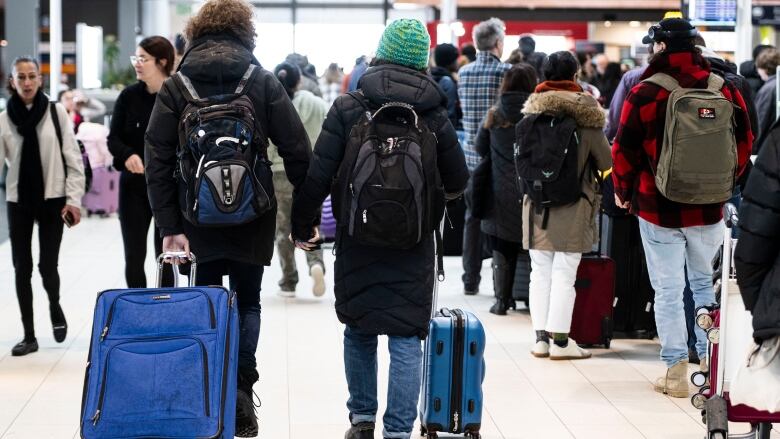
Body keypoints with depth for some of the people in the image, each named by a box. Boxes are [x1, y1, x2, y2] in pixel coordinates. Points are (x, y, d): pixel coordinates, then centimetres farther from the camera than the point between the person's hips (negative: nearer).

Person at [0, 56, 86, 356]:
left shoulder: (56, 112, -2)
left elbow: (73, 159, -2)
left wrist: (73, 200, -6)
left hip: (52, 200, -2)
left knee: (48, 266, -5)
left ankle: (55, 309, 28)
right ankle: (29, 336, 14)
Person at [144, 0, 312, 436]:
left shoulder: (175, 86, 0)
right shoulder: (263, 81, -2)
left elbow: (158, 159, -7)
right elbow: (298, 152, -7)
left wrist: (170, 225, -7)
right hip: (251, 218, 0)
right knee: (247, 302, 12)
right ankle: (240, 397, 2)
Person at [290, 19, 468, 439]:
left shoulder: (347, 109, -6)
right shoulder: (435, 116, -1)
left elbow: (317, 176, -8)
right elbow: (457, 182, 7)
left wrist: (301, 225, 5)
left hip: (358, 241, 0)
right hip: (414, 247, 0)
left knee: (359, 331, 17)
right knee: (406, 338, 3)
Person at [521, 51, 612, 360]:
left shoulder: (532, 109, 3)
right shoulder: (583, 111, -8)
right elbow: (606, 160, -3)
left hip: (536, 203, 4)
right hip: (572, 206, -4)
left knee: (540, 271, 10)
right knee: (564, 273, 0)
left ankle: (541, 337, 13)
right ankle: (560, 341, 2)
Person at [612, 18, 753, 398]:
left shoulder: (645, 93, -11)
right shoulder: (725, 89, 0)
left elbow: (624, 152, -7)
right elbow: (744, 143, 10)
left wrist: (623, 192, 10)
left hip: (658, 208, -3)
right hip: (709, 208, 3)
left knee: (668, 290, 4)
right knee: (705, 283, 19)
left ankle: (676, 371, 6)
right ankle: (709, 362, 20)